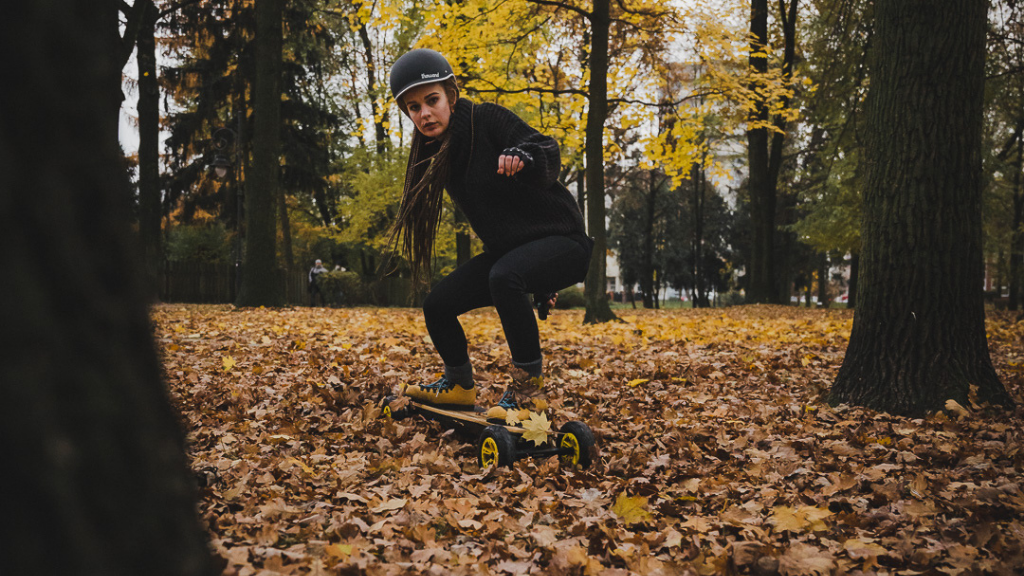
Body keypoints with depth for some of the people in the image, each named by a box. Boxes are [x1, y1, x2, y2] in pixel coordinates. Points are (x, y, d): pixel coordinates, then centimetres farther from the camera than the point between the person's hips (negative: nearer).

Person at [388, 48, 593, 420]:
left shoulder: (487, 119, -13)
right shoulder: (435, 156, 7)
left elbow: (549, 156, -21)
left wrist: (523, 155, -47)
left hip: (560, 239, -7)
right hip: (509, 251, 7)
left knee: (504, 276, -37)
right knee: (437, 305, -2)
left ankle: (528, 385, -23)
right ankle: (460, 386, 22)